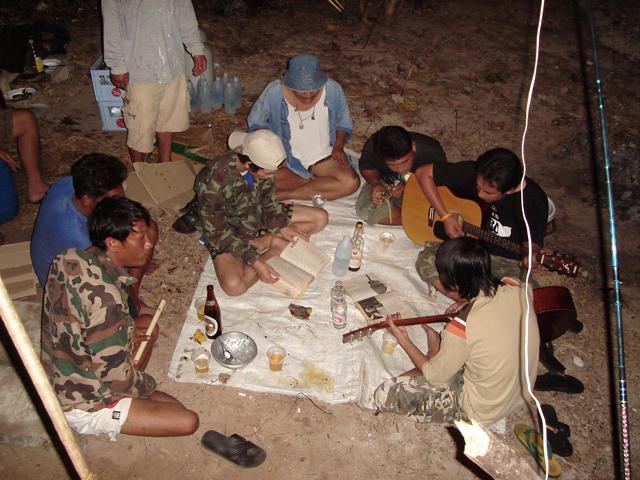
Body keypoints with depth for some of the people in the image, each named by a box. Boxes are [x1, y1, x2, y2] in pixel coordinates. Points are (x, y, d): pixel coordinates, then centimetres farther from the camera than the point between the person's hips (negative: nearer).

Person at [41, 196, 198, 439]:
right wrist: (148, 385, -5)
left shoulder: (68, 259, -11)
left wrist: (124, 336, 0)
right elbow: (116, 376, -26)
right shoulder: (107, 300, -35)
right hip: (82, 406, -8)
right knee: (188, 421, -7)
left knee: (148, 325, 17)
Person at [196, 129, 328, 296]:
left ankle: (260, 242, -8)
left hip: (259, 216, 5)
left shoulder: (261, 164, -19)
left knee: (320, 217, -3)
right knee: (234, 286, -33)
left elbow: (269, 199, 0)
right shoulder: (213, 182, -34)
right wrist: (255, 262, -28)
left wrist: (282, 226, -15)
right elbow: (216, 233, -25)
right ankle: (273, 243, -9)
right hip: (229, 232, -5)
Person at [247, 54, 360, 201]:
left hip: (322, 157, 1)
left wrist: (338, 147, -14)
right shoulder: (274, 92, -17)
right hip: (285, 156, -1)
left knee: (351, 182, -26)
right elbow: (256, 121, 0)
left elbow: (344, 123, 4)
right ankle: (319, 184, -12)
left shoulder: (333, 90, -14)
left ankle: (283, 194, -19)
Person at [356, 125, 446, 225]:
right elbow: (366, 168, -5)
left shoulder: (432, 151, -34)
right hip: (386, 185, 2)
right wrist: (376, 184, -26)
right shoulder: (372, 147, -29)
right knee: (365, 210, -24)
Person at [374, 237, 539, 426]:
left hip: (483, 410, -7)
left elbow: (434, 376, -15)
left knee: (384, 395, -8)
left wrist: (403, 340, -3)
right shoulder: (515, 286, -17)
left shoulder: (461, 329, -34)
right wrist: (469, 306, 1)